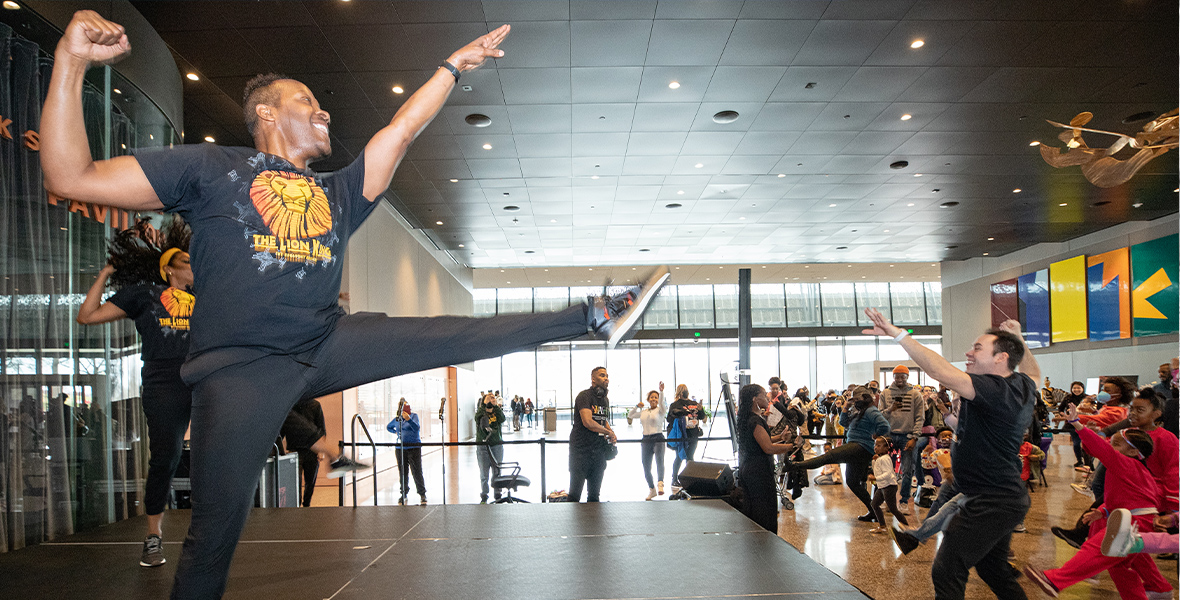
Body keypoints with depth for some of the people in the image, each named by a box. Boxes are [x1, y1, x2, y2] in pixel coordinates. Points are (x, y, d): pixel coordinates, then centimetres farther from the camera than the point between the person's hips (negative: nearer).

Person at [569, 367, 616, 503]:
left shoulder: (605, 400, 13)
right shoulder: (584, 396, -13)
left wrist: (612, 434, 8)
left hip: (598, 451, 8)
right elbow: (588, 422, -24)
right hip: (581, 450, -8)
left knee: (594, 494, 13)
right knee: (575, 494, -3)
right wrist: (608, 432, -10)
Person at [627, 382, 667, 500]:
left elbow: (661, 402, -19)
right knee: (646, 467, 7)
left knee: (659, 460, -31)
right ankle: (652, 490, 23)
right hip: (646, 440, 5)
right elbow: (630, 415, 23)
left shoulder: (660, 410, 2)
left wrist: (661, 391, -36)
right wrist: (637, 406, 8)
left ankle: (660, 485, -44)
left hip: (658, 438, -5)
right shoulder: (643, 412, 17)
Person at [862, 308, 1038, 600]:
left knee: (946, 572, -10)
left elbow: (940, 371, -35)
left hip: (990, 503, -11)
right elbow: (1034, 371, 33)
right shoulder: (1023, 385, 6)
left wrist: (898, 334, -35)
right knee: (993, 569, 24)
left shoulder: (995, 390, -23)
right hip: (1008, 498, 11)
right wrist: (1019, 340, 27)